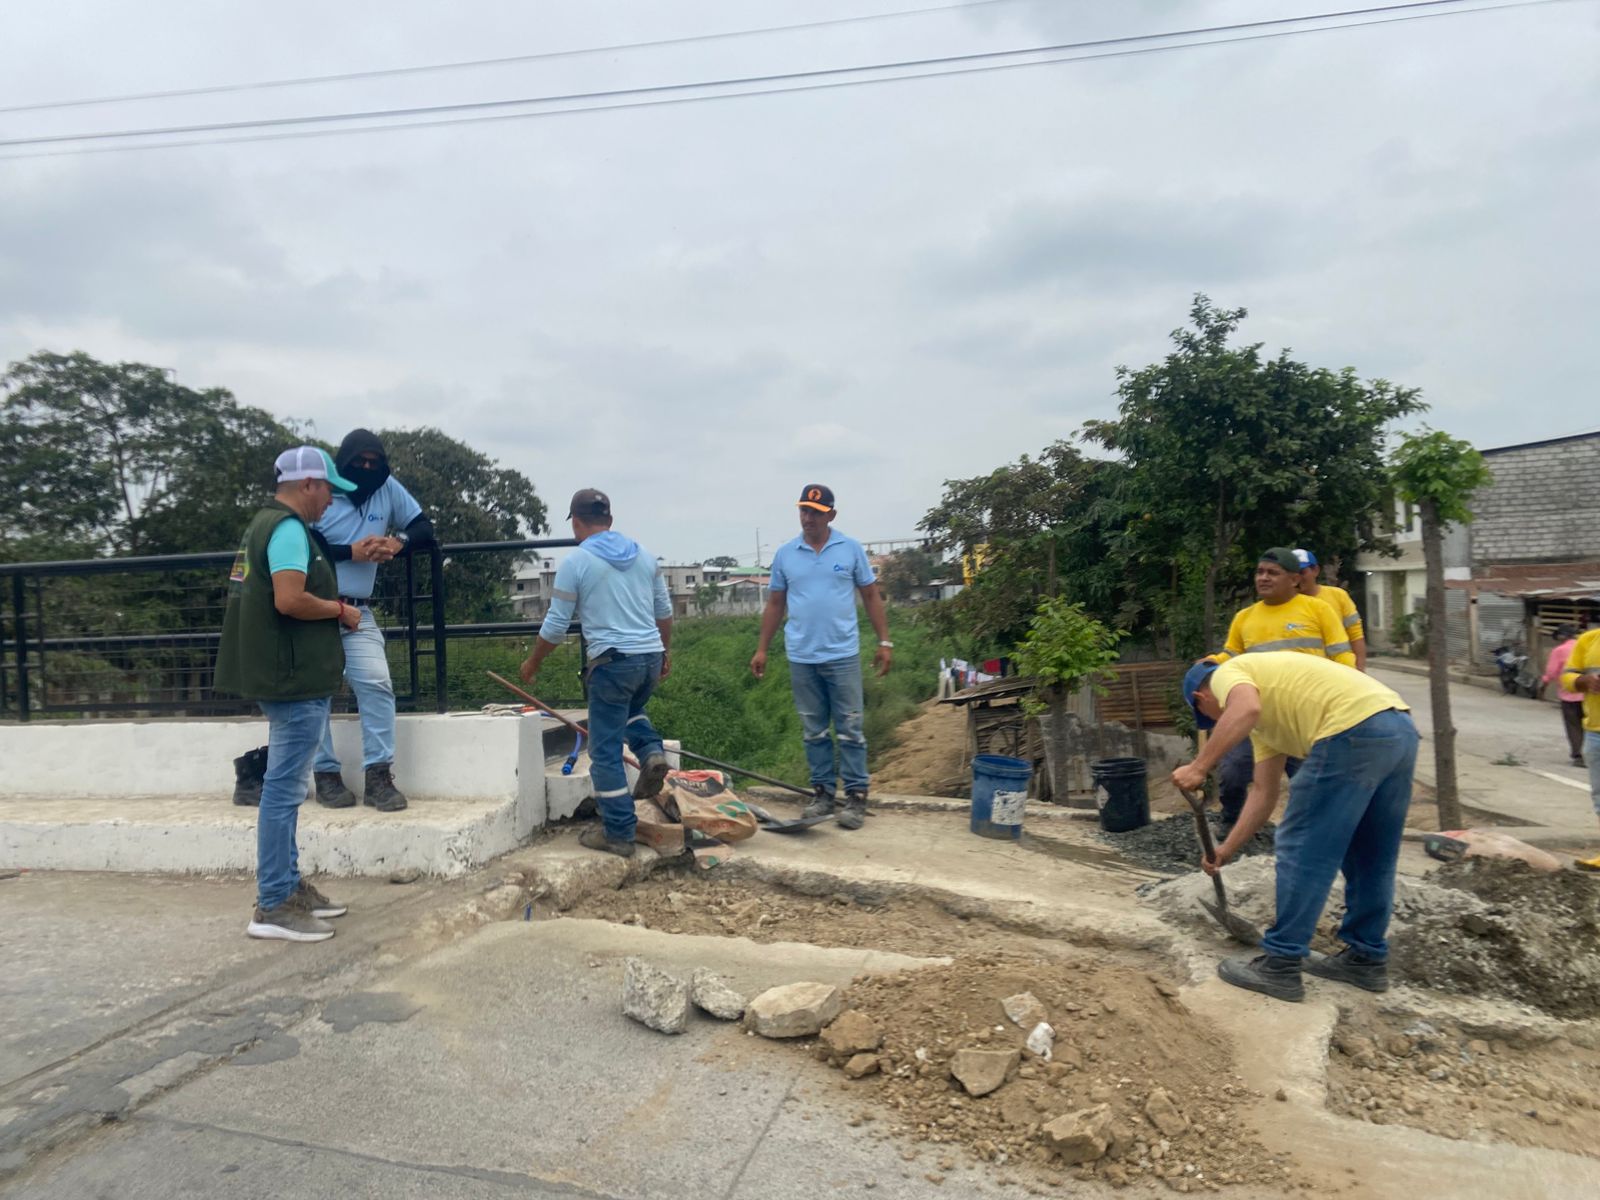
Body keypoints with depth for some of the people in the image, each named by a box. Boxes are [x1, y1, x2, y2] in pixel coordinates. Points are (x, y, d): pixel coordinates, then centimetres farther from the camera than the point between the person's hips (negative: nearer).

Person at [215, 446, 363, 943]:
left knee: (285, 788, 16)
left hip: (285, 677, 11)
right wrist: (340, 610, -11)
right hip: (296, 678, -11)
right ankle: (273, 906, 1)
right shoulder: (289, 528, -15)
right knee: (284, 789, -6)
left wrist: (330, 609, 16)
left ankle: (288, 885, 26)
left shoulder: (266, 523, 17)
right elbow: (290, 599, -27)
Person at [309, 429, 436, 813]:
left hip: (359, 613, 3)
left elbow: (425, 528, 7)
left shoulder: (389, 489, 4)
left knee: (377, 684, -11)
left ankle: (378, 775, -8)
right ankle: (326, 775, 11)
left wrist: (398, 543, -13)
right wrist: (350, 552, -21)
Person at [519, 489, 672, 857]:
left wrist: (532, 664, 13)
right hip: (651, 657, 6)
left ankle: (618, 834, 9)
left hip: (613, 661, -6)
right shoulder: (643, 553, 10)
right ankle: (652, 753, 8)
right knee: (631, 710, 35)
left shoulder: (575, 562, -5)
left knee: (606, 751, 5)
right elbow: (664, 611, 15)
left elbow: (555, 626, -2)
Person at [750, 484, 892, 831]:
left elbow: (871, 596, 5)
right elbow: (775, 604, 11)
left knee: (849, 730, 1)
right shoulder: (785, 553, 5)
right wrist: (762, 649, 8)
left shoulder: (851, 549, 1)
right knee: (814, 731, 10)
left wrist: (885, 642, 0)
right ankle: (823, 791, 21)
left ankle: (856, 796, 9)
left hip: (842, 655, -2)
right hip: (801, 658, 2)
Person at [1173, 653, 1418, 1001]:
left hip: (1355, 730, -10)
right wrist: (1226, 850, 36)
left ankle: (1280, 966, 9)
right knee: (1371, 857, 22)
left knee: (1302, 849, 1)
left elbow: (1245, 711, -19)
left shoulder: (1227, 674, 9)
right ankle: (1366, 958, 34)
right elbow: (1264, 793, 32)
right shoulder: (1267, 715, 32)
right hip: (1399, 728, 10)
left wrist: (1198, 768, -15)